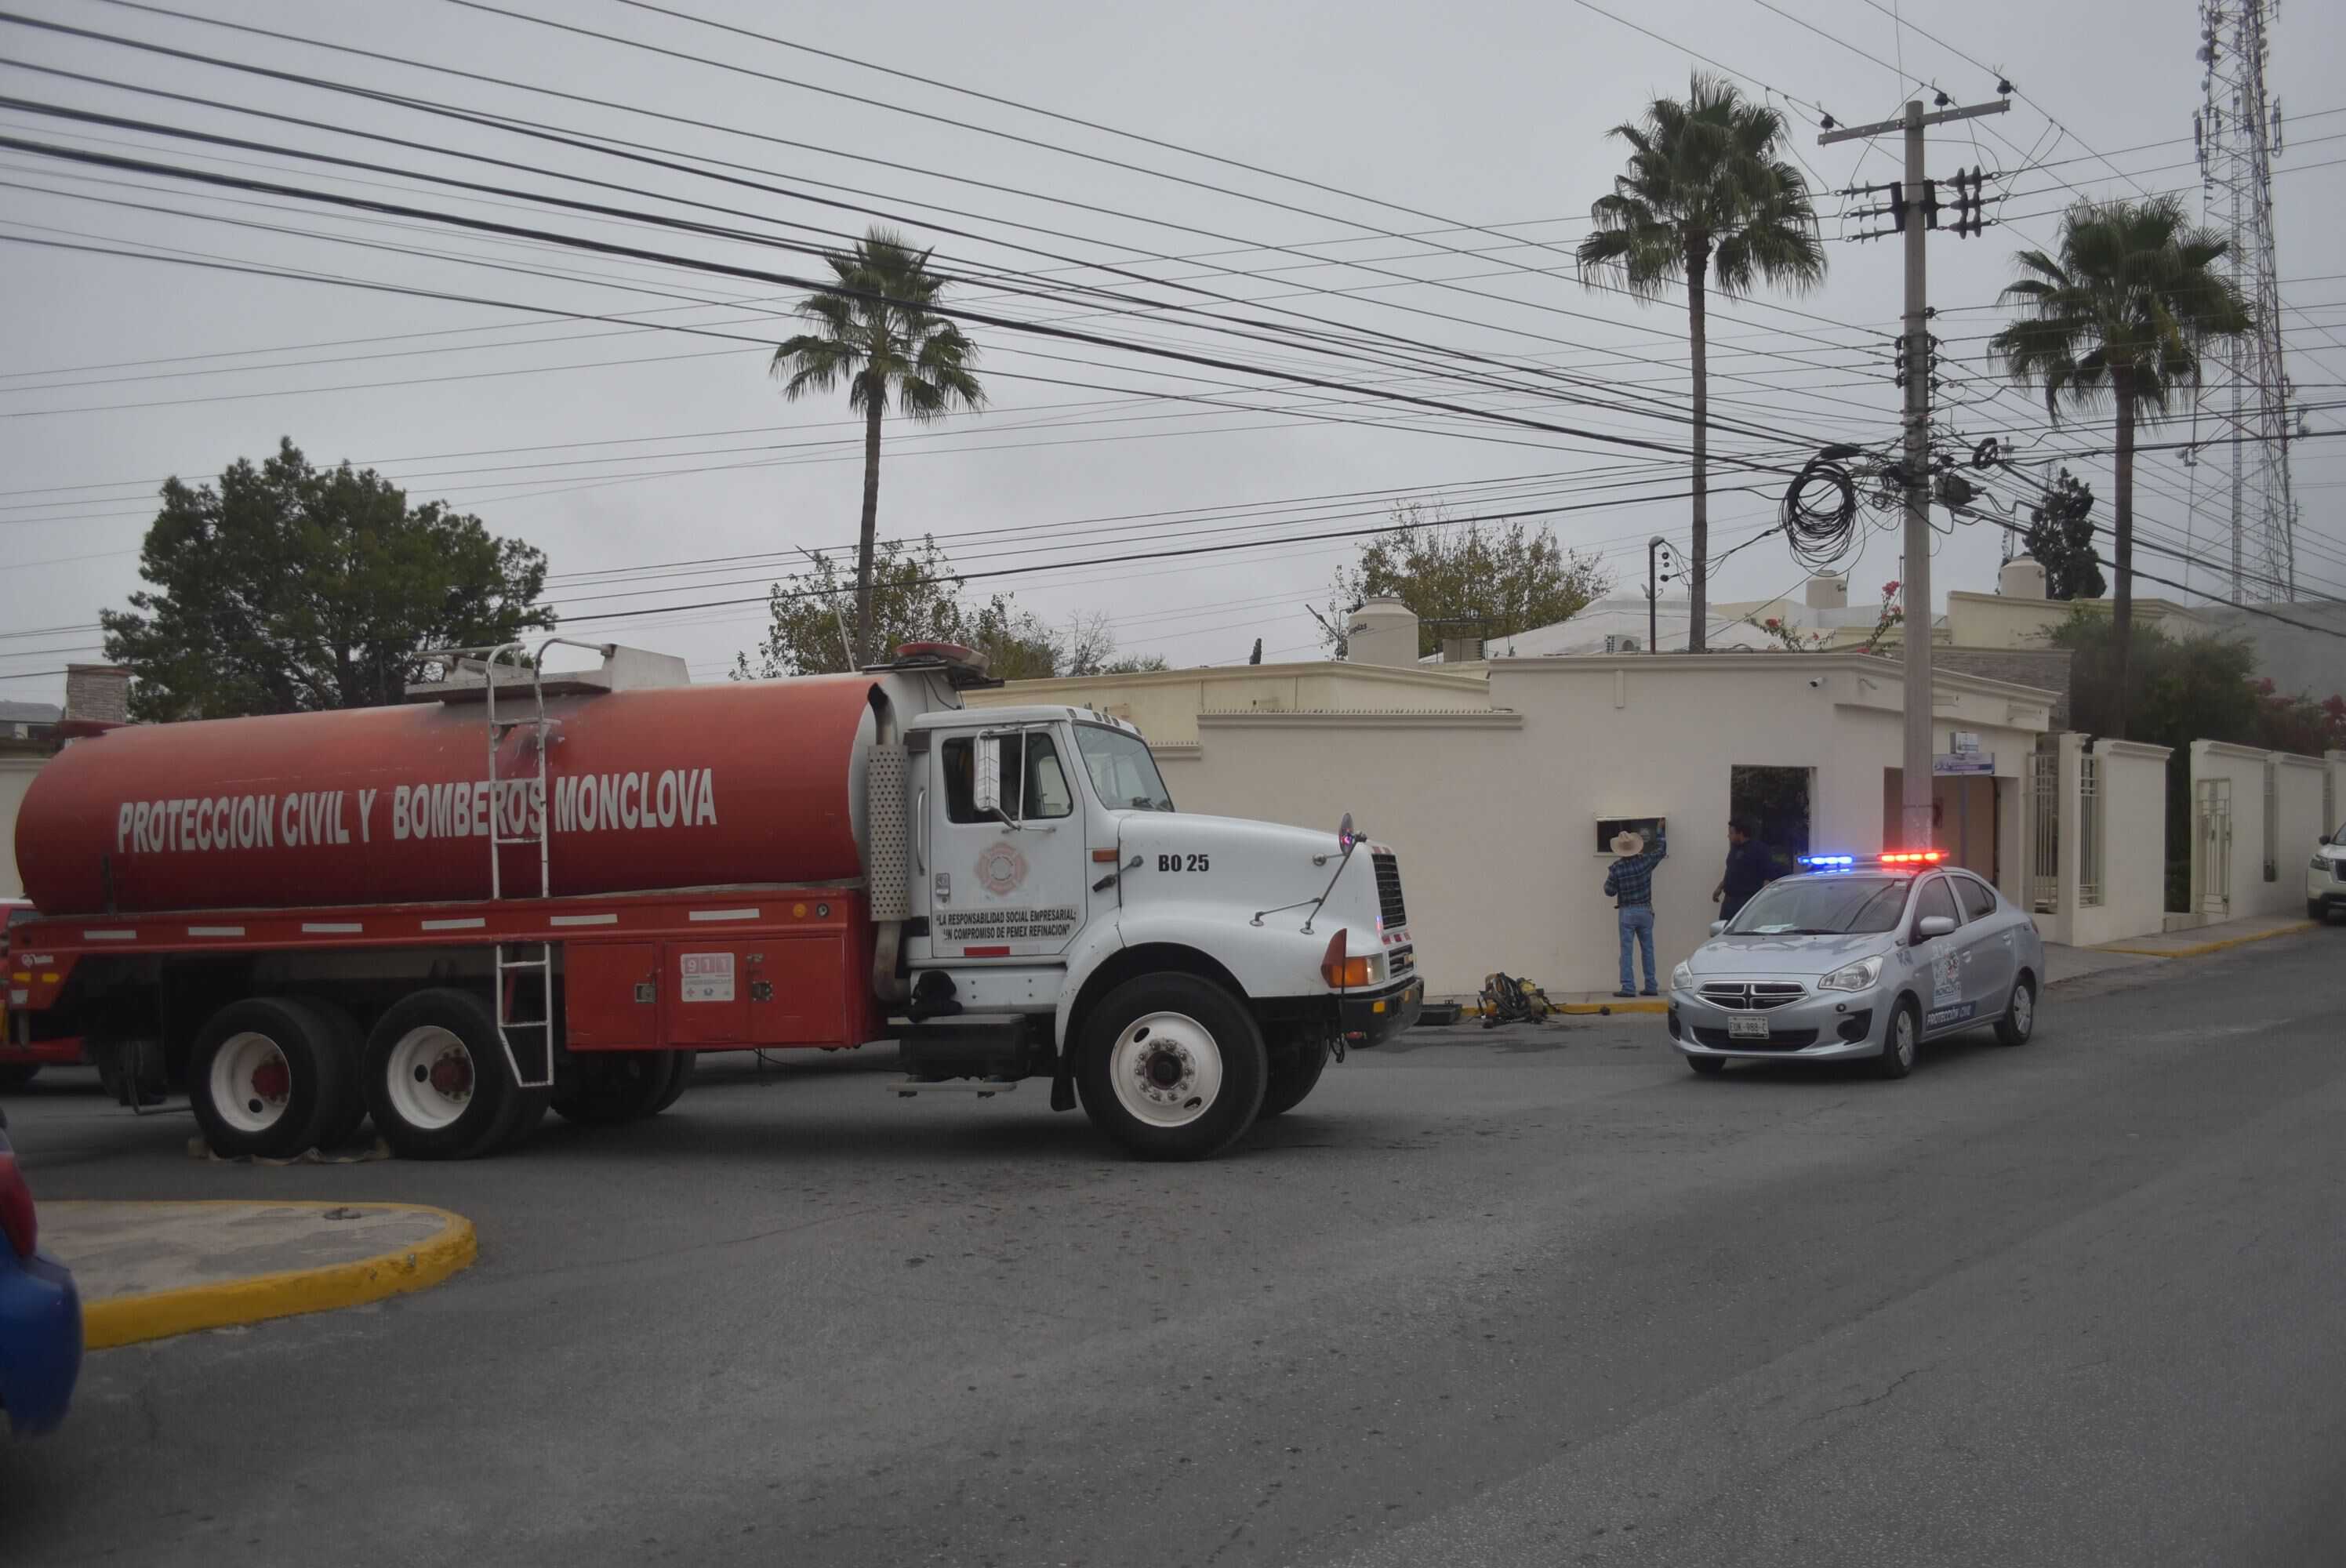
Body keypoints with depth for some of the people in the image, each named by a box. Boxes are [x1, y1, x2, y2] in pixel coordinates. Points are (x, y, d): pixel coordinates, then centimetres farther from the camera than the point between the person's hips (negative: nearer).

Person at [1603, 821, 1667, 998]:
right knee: (1648, 950, 11)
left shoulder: (1616, 868, -12)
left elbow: (1609, 891, -6)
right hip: (1645, 911, 3)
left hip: (1627, 913, -3)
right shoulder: (1646, 861, -5)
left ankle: (1628, 987, -5)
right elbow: (1661, 850, 14)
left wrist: (1609, 878, 13)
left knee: (1626, 952, 0)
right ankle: (1651, 987, 12)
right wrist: (1659, 832, 29)